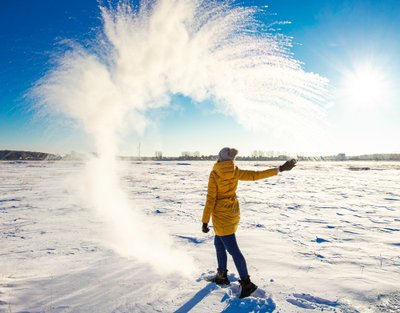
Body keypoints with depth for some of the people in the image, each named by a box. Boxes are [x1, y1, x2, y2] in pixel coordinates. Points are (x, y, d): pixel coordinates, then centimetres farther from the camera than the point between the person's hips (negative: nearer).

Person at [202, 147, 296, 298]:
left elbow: (210, 200, -17)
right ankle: (222, 275, 34)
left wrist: (205, 222, -10)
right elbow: (256, 174, -4)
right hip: (233, 212, 7)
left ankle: (246, 283, 10)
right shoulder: (236, 172, -5)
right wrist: (280, 169, 4)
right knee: (219, 243, 22)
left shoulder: (214, 174, -18)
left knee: (232, 249, 2)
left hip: (221, 215, -6)